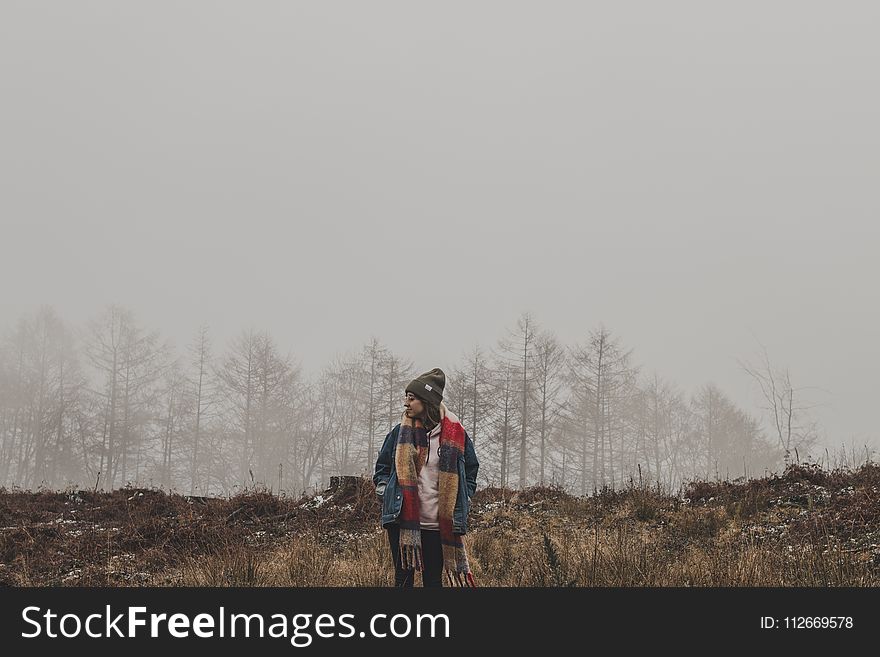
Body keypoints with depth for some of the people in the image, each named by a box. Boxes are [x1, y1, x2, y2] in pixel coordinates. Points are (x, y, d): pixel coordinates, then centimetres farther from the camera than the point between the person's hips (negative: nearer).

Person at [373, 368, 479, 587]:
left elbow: (471, 470, 15)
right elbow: (382, 468, 18)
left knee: (433, 579, 4)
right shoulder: (400, 433, 5)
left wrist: (463, 502, 5)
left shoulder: (455, 434, 1)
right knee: (403, 577, 2)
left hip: (440, 525, -1)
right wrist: (386, 492, 2)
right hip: (402, 522, 1)